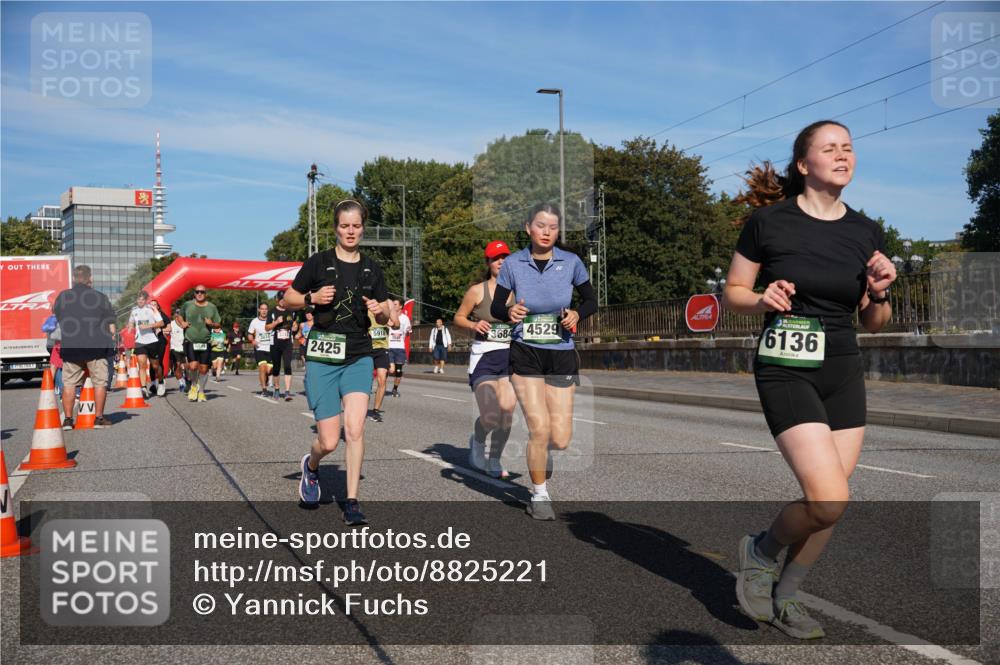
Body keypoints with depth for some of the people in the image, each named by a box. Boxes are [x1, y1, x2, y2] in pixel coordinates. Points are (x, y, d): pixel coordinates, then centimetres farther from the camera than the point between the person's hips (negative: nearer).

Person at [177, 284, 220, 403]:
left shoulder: (212, 307, 6)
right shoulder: (187, 305, 5)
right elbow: (180, 316, 22)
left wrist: (211, 324, -10)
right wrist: (182, 323, 2)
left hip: (206, 342, 1)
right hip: (190, 341, -1)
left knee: (204, 368, 3)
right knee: (193, 366, -15)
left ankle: (201, 391, 21)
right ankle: (194, 385, 13)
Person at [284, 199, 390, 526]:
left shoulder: (372, 269, 9)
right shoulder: (318, 262, 0)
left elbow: (384, 318, 16)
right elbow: (287, 299, 5)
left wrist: (380, 310, -7)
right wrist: (312, 298, -13)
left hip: (359, 356, 2)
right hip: (322, 356, -2)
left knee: (355, 429, -15)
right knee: (329, 442, -3)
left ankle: (352, 503, -2)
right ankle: (311, 465, 33)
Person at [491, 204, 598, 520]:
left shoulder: (570, 262, -3)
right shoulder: (513, 263, -4)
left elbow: (591, 300, 8)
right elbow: (495, 307, 1)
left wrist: (577, 314, -14)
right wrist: (509, 312, -21)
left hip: (561, 355, 1)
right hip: (525, 354, -1)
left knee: (560, 439, -3)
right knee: (539, 428, -10)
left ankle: (541, 451, 37)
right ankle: (539, 495, 14)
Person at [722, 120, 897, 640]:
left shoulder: (867, 233, 5)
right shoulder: (768, 221, -7)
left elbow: (874, 324, 11)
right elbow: (731, 294, 1)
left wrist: (879, 291, -9)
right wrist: (763, 301, -19)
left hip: (844, 373, 5)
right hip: (784, 370, -5)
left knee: (830, 503, 5)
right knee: (829, 499, -17)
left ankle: (783, 597, 26)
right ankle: (761, 550, 13)